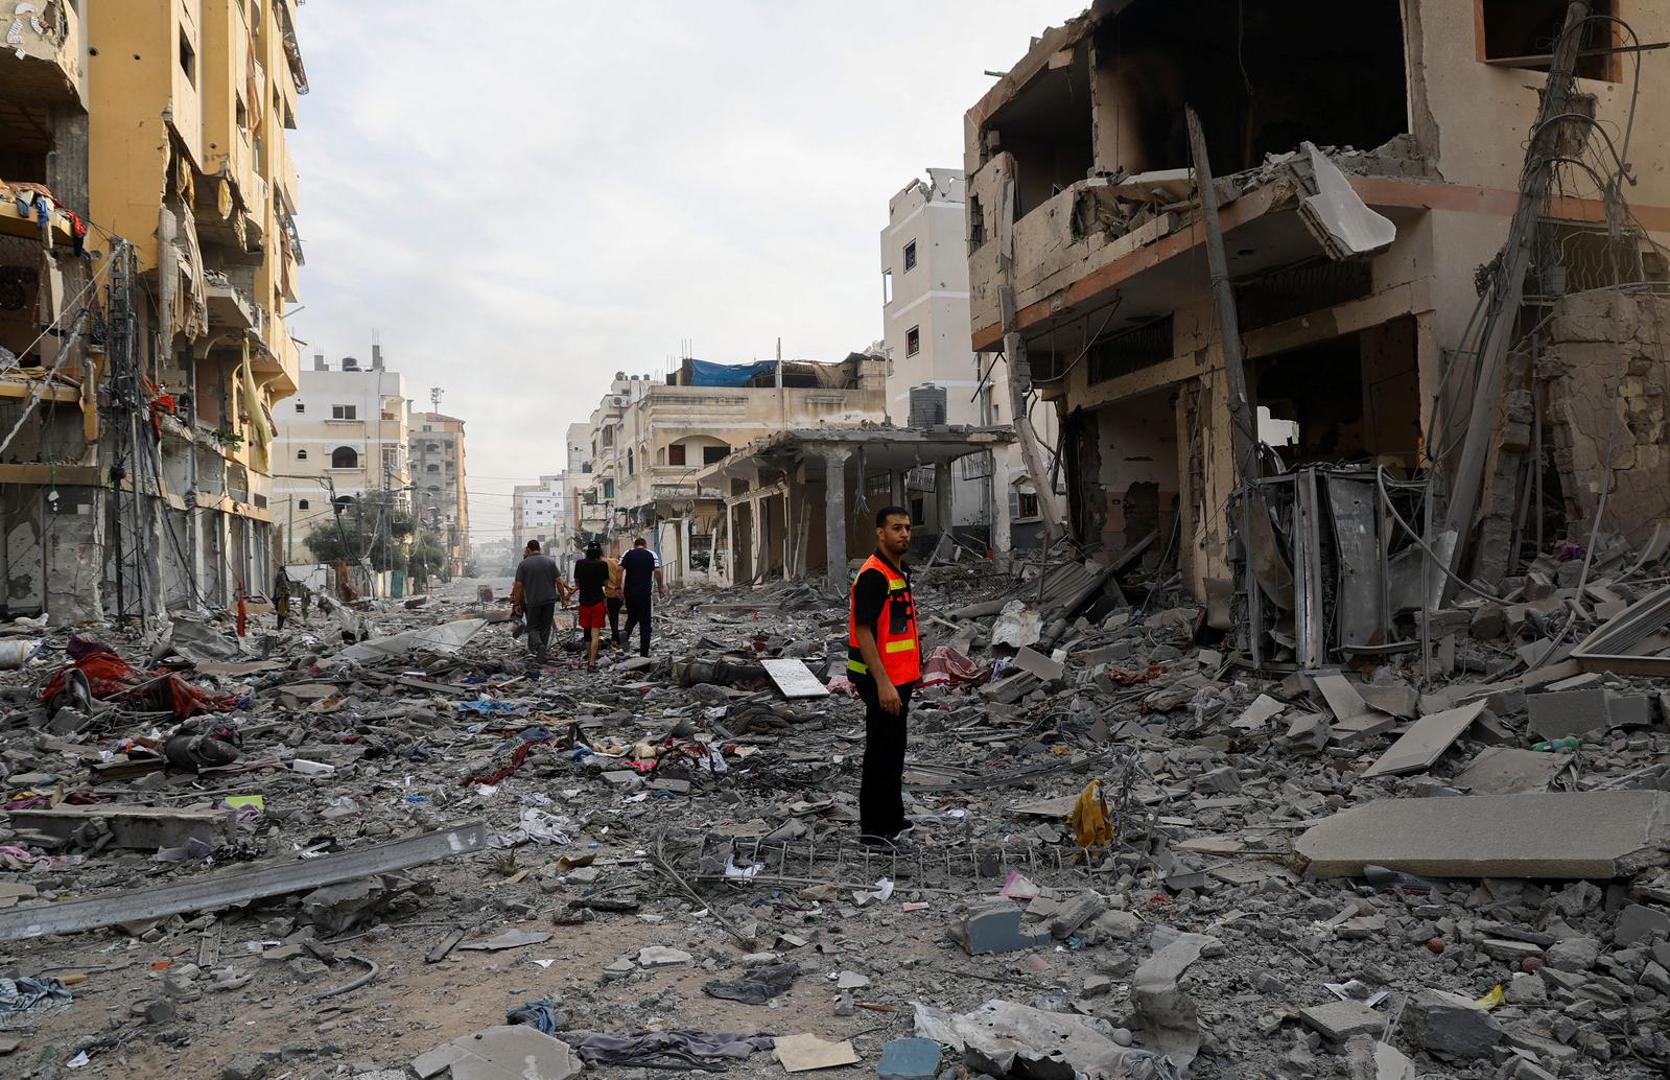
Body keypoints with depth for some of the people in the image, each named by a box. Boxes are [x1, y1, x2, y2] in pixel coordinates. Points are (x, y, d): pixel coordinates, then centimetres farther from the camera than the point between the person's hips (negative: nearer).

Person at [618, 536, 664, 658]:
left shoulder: (627, 554, 6)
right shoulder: (651, 554, 3)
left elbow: (620, 570, -5)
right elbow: (657, 571, -7)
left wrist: (619, 587, -1)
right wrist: (661, 589, 0)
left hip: (629, 592, 2)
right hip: (644, 593, -2)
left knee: (632, 617, 23)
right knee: (645, 623, 4)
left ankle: (626, 633, -8)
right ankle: (644, 654, 2)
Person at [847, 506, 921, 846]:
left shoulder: (898, 572, 12)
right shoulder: (873, 575, -19)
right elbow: (863, 632, -23)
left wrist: (913, 668, 21)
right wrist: (883, 683, -27)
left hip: (898, 678, 10)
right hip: (883, 681, -10)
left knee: (892, 751, 18)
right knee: (882, 752, -2)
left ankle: (892, 819, 29)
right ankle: (874, 828, 8)